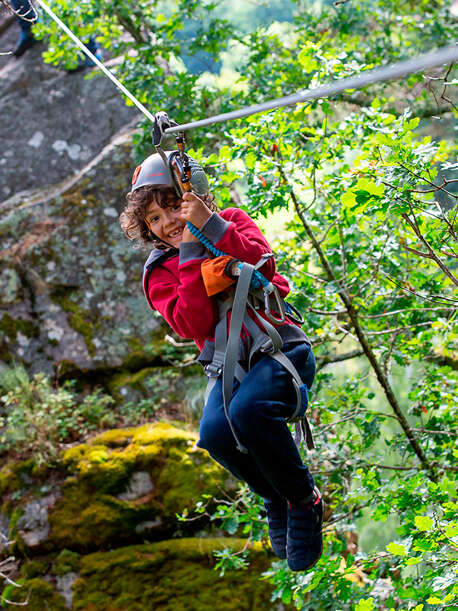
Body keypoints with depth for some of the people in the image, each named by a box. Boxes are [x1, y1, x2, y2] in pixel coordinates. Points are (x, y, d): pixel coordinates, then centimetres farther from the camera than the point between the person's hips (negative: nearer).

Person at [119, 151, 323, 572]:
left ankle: (305, 498, -9)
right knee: (215, 431, -29)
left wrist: (211, 226, -16)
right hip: (230, 362, 2)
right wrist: (191, 253, -12)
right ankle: (277, 500, 1)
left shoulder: (232, 221, 10)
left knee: (248, 410, -34)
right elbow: (193, 324, -9)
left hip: (280, 346, -2)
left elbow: (262, 264, -10)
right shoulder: (160, 272, 9)